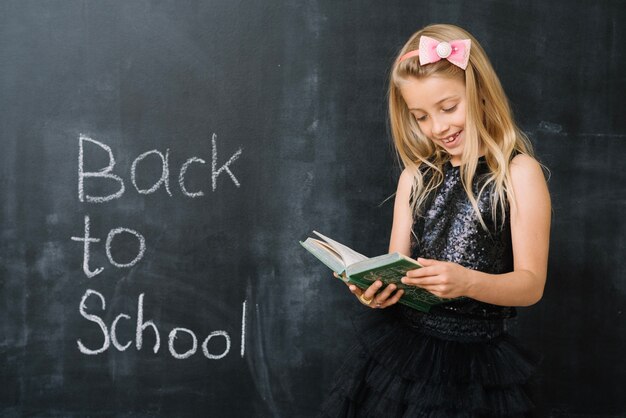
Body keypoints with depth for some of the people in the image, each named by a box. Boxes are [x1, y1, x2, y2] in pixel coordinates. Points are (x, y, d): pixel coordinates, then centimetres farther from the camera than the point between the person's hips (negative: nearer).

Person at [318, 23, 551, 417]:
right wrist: (377, 288, -16)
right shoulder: (415, 177, 8)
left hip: (476, 357, -3)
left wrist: (467, 282, -28)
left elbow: (531, 283, -9)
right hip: (400, 345, 4)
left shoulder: (519, 173, -6)